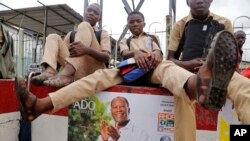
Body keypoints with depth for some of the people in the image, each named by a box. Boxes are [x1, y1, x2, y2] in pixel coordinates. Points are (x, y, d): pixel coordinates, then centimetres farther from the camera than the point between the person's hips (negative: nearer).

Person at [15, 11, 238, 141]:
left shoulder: (152, 39, 25)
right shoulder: (125, 40, 25)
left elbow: (160, 54, 4)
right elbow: (124, 53, 1)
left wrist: (156, 55, -22)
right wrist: (135, 53, -24)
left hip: (151, 70, 0)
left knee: (167, 67, -34)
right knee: (100, 75, -26)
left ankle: (198, 84, -75)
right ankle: (40, 104, -44)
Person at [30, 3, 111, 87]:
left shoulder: (103, 34, 14)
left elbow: (106, 57, -5)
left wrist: (86, 50, -25)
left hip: (93, 72, -3)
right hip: (73, 71, 4)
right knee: (53, 37, 1)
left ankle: (65, 74, -35)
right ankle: (49, 72, -29)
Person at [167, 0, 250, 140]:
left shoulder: (224, 23, 14)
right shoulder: (180, 25, 12)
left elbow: (232, 57, 17)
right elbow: (170, 59, 10)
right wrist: (187, 64, -12)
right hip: (188, 73, -1)